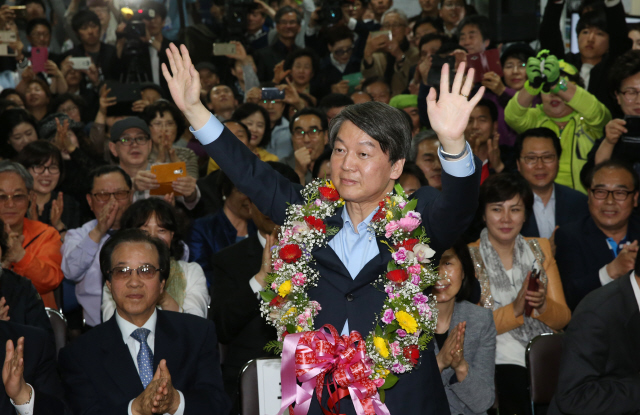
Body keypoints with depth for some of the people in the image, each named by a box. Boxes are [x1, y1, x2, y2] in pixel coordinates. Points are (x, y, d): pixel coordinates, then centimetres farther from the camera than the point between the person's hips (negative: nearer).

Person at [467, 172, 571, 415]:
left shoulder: (540, 249, 13)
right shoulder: (468, 257, 1)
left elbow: (563, 318, 9)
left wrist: (542, 305, -13)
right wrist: (515, 309, -19)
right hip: (502, 361, -3)